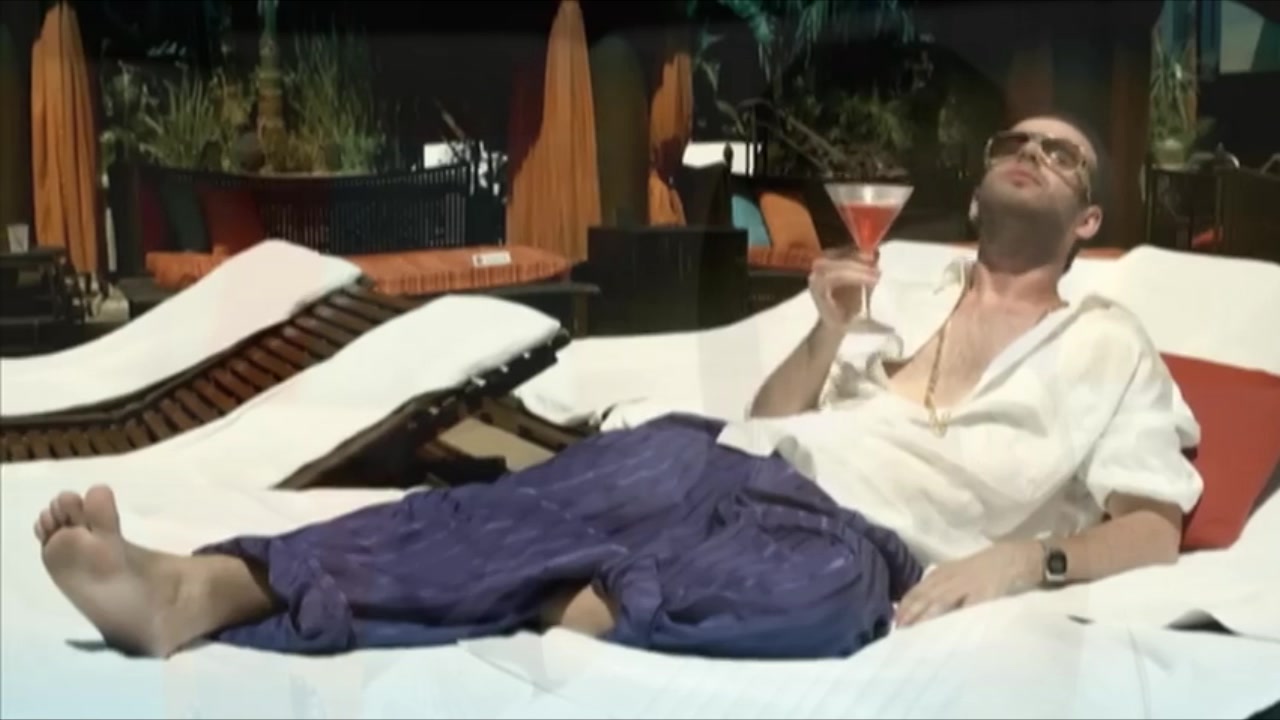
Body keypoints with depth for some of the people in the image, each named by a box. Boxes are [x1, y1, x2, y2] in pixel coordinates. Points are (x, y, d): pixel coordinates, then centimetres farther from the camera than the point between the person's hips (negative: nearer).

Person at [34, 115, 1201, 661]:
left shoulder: (1109, 346, 19)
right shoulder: (902, 293, 29)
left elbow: (1154, 527, 5)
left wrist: (1024, 557, -15)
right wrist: (828, 335, 4)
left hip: (860, 541, -3)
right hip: (742, 467, 4)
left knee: (830, 588, -43)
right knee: (518, 510, -28)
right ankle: (199, 587, -43)